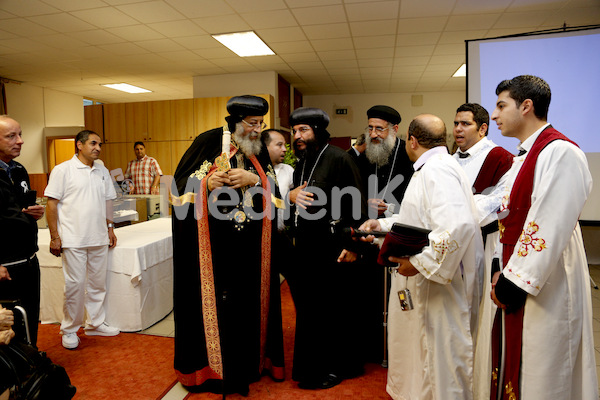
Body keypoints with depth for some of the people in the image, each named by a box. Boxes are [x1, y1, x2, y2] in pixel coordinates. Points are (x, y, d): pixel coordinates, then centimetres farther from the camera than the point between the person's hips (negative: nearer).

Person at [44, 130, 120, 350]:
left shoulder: (102, 171, 12)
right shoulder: (63, 170, -5)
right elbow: (52, 203, -6)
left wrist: (110, 228, 14)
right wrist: (54, 236, -9)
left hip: (99, 238, 5)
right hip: (73, 240, -5)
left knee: (98, 282, 12)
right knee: (75, 284, 0)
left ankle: (95, 323, 27)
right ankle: (69, 330, 18)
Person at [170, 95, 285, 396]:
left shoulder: (259, 150, 9)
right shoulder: (208, 142, -3)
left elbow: (274, 189, 6)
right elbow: (181, 185, -1)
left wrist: (253, 179, -11)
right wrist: (207, 183, -19)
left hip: (250, 246, 4)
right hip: (212, 244, -3)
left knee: (249, 300, 10)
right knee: (212, 303, 6)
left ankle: (250, 363, 29)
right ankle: (208, 368, 25)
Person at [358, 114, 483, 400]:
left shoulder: (437, 169, -21)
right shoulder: (433, 168, 14)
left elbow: (458, 225, -35)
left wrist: (418, 260, -27)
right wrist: (381, 225, 11)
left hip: (437, 288, -10)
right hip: (421, 288, 10)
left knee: (437, 362, 6)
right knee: (419, 352, 23)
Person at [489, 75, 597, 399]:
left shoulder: (560, 153, -16)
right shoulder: (525, 156, 14)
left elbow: (549, 229, -22)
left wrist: (510, 284, -17)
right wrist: (503, 273, 6)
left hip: (545, 291, -8)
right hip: (517, 282, 9)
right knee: (512, 370, 18)